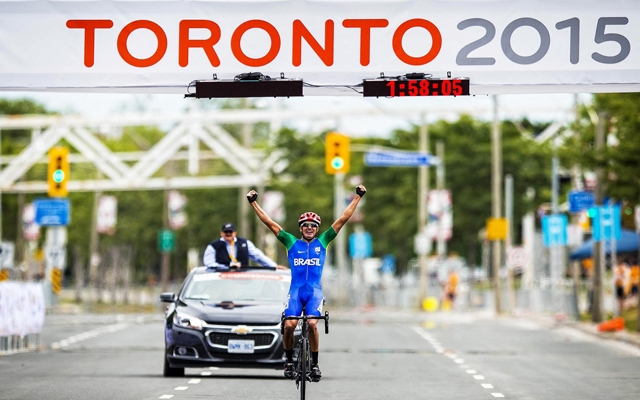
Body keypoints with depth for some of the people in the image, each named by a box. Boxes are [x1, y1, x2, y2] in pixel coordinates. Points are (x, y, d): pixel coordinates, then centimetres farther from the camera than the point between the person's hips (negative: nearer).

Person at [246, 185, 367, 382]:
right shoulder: (292, 242, 11)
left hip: (314, 291, 0)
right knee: (289, 325, -19)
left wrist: (357, 197, 9)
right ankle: (289, 359, 5)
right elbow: (270, 223, 8)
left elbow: (342, 220, 11)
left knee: (312, 323, -22)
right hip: (296, 290, 0)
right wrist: (254, 203, 5)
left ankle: (315, 363, -7)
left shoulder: (323, 242, 12)